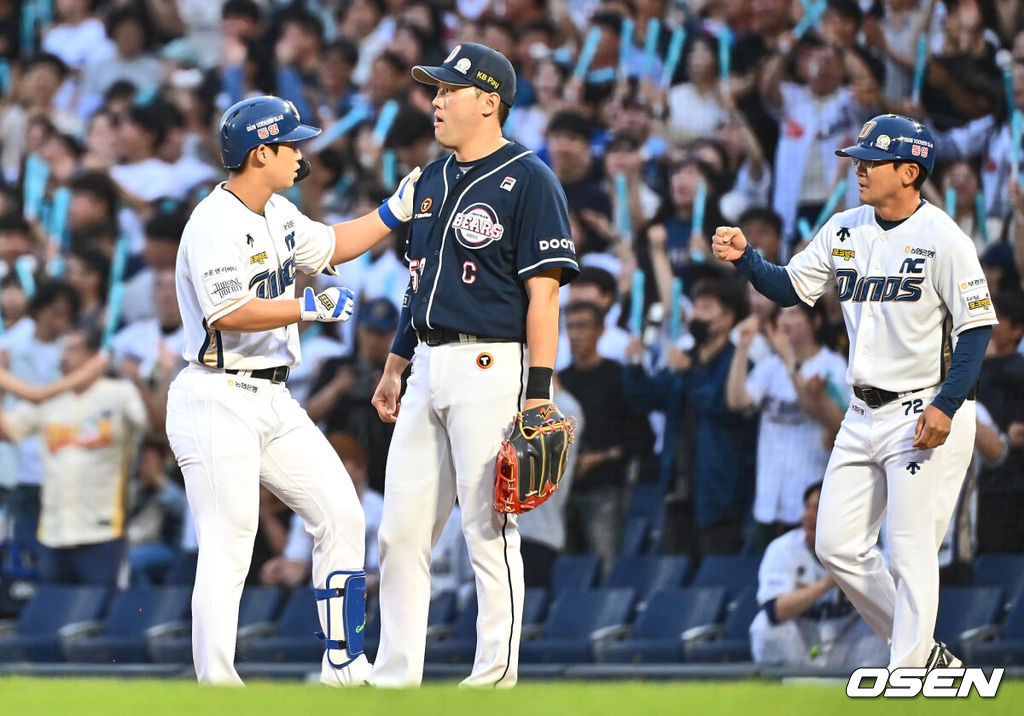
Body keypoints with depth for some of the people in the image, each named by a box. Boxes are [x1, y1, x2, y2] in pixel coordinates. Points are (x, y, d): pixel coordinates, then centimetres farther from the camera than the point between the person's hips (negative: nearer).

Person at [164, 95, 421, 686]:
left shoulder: (278, 215, 12)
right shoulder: (215, 225, -17)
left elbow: (330, 246, 30)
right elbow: (228, 314, -27)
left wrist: (395, 213, 20)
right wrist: (312, 308, -23)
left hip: (273, 403, 9)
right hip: (219, 403, -9)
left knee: (341, 515, 7)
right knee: (228, 550, -10)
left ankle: (343, 662, 14)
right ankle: (215, 688, -7)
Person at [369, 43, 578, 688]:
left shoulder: (529, 181, -8)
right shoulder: (434, 181, 17)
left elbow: (544, 292, -13)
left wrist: (538, 393, -18)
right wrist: (396, 364, 22)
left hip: (490, 368, -8)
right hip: (431, 369, 8)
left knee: (489, 529, -5)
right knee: (400, 531, 7)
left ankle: (496, 676, 2)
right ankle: (393, 678, 13)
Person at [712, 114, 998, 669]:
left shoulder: (942, 239, -13)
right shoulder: (845, 230, 8)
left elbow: (977, 325, -14)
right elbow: (790, 287, 11)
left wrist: (946, 406, -22)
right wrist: (745, 258, -8)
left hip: (925, 414, -8)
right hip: (864, 415, 8)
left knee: (910, 554, -8)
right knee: (838, 547, 7)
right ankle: (926, 655, 20)